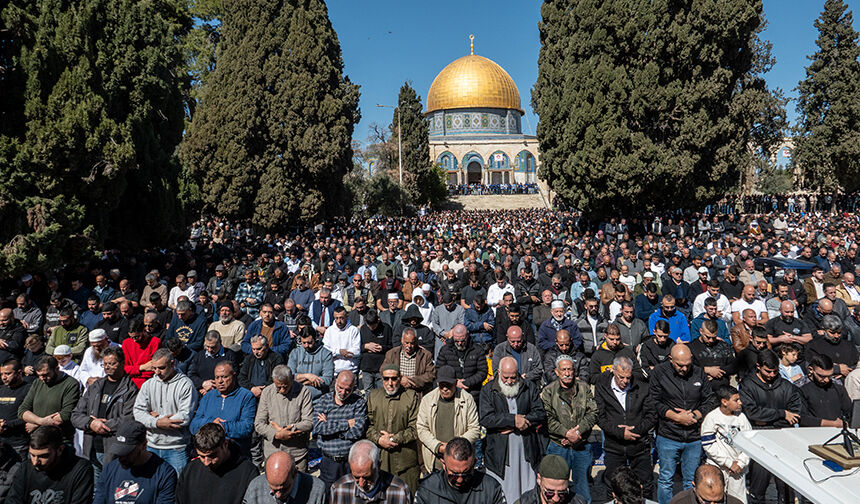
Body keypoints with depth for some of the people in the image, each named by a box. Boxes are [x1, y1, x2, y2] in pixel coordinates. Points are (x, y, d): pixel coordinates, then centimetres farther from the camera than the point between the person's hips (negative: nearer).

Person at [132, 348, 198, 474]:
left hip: (176, 449, -4)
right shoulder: (148, 384, 8)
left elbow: (185, 417, -15)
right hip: (152, 446, 4)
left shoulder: (185, 384, -8)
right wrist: (157, 423, -16)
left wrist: (157, 417, -8)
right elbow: (138, 412, 0)